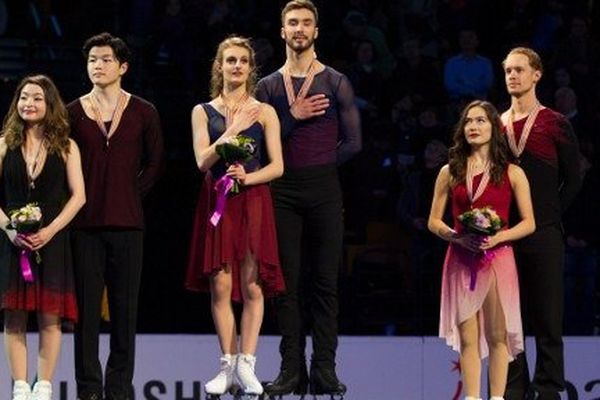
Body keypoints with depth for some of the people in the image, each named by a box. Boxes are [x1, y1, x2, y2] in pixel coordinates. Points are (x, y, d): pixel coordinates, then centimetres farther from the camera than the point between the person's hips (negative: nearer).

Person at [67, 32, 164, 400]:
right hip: (85, 221, 0)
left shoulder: (143, 113, 6)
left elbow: (155, 163, 13)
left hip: (127, 221, 0)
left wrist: (134, 193, 3)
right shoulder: (73, 113, 6)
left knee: (125, 305, 2)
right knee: (86, 305, 0)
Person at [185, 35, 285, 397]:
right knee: (221, 285, -4)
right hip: (217, 202, 1)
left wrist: (247, 177, -14)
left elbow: (277, 166, 2)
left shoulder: (264, 113, 8)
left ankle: (246, 366, -6)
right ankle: (229, 364, 2)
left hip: (253, 202, -1)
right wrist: (232, 130, -9)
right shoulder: (203, 112, 10)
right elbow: (203, 161, -2)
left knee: (252, 285, -6)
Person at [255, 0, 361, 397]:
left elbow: (353, 142, 3)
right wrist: (293, 116, -9)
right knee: (288, 282, 0)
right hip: (283, 192, 1)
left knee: (326, 281, -2)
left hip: (324, 189, -1)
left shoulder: (336, 82, 5)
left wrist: (320, 166, 2)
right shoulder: (269, 87, 10)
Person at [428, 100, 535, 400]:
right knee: (467, 337, 0)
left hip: (497, 259, -2)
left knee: (497, 335, -2)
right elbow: (434, 222, 9)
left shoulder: (512, 173, 3)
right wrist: (458, 237, -10)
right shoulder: (450, 173, 8)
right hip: (461, 260, 2)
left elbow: (528, 223, 2)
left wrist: (497, 237, -14)